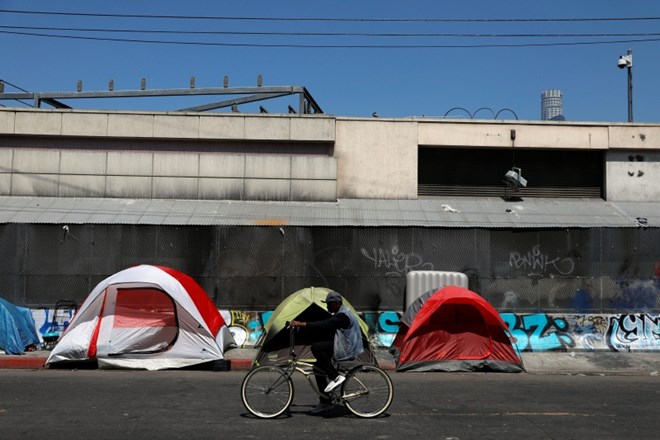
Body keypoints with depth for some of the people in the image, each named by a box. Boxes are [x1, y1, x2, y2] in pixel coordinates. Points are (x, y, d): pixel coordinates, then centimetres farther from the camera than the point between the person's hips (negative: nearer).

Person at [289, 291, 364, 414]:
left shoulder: (343, 315, -18)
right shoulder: (341, 313, 17)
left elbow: (324, 325, -30)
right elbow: (326, 326, 23)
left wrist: (301, 324, -32)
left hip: (346, 350, -11)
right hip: (346, 348, 11)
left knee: (316, 347, -21)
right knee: (319, 366, 8)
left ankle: (335, 377, -14)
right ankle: (325, 402, 14)